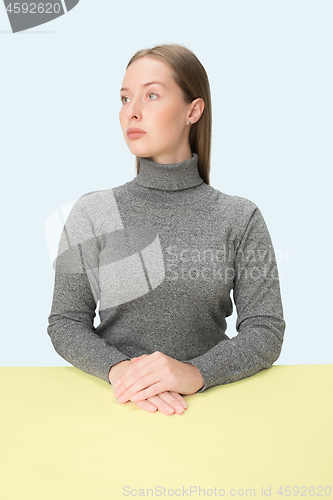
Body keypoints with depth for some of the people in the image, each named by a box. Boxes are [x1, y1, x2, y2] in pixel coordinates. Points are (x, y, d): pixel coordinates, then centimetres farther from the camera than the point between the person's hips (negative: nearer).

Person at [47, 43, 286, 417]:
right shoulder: (91, 214, 1)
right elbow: (66, 323, 1)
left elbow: (265, 332, -3)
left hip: (209, 400, 1)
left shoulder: (240, 218, 0)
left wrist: (196, 372, -20)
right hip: (117, 402, 0)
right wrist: (118, 368, -18)